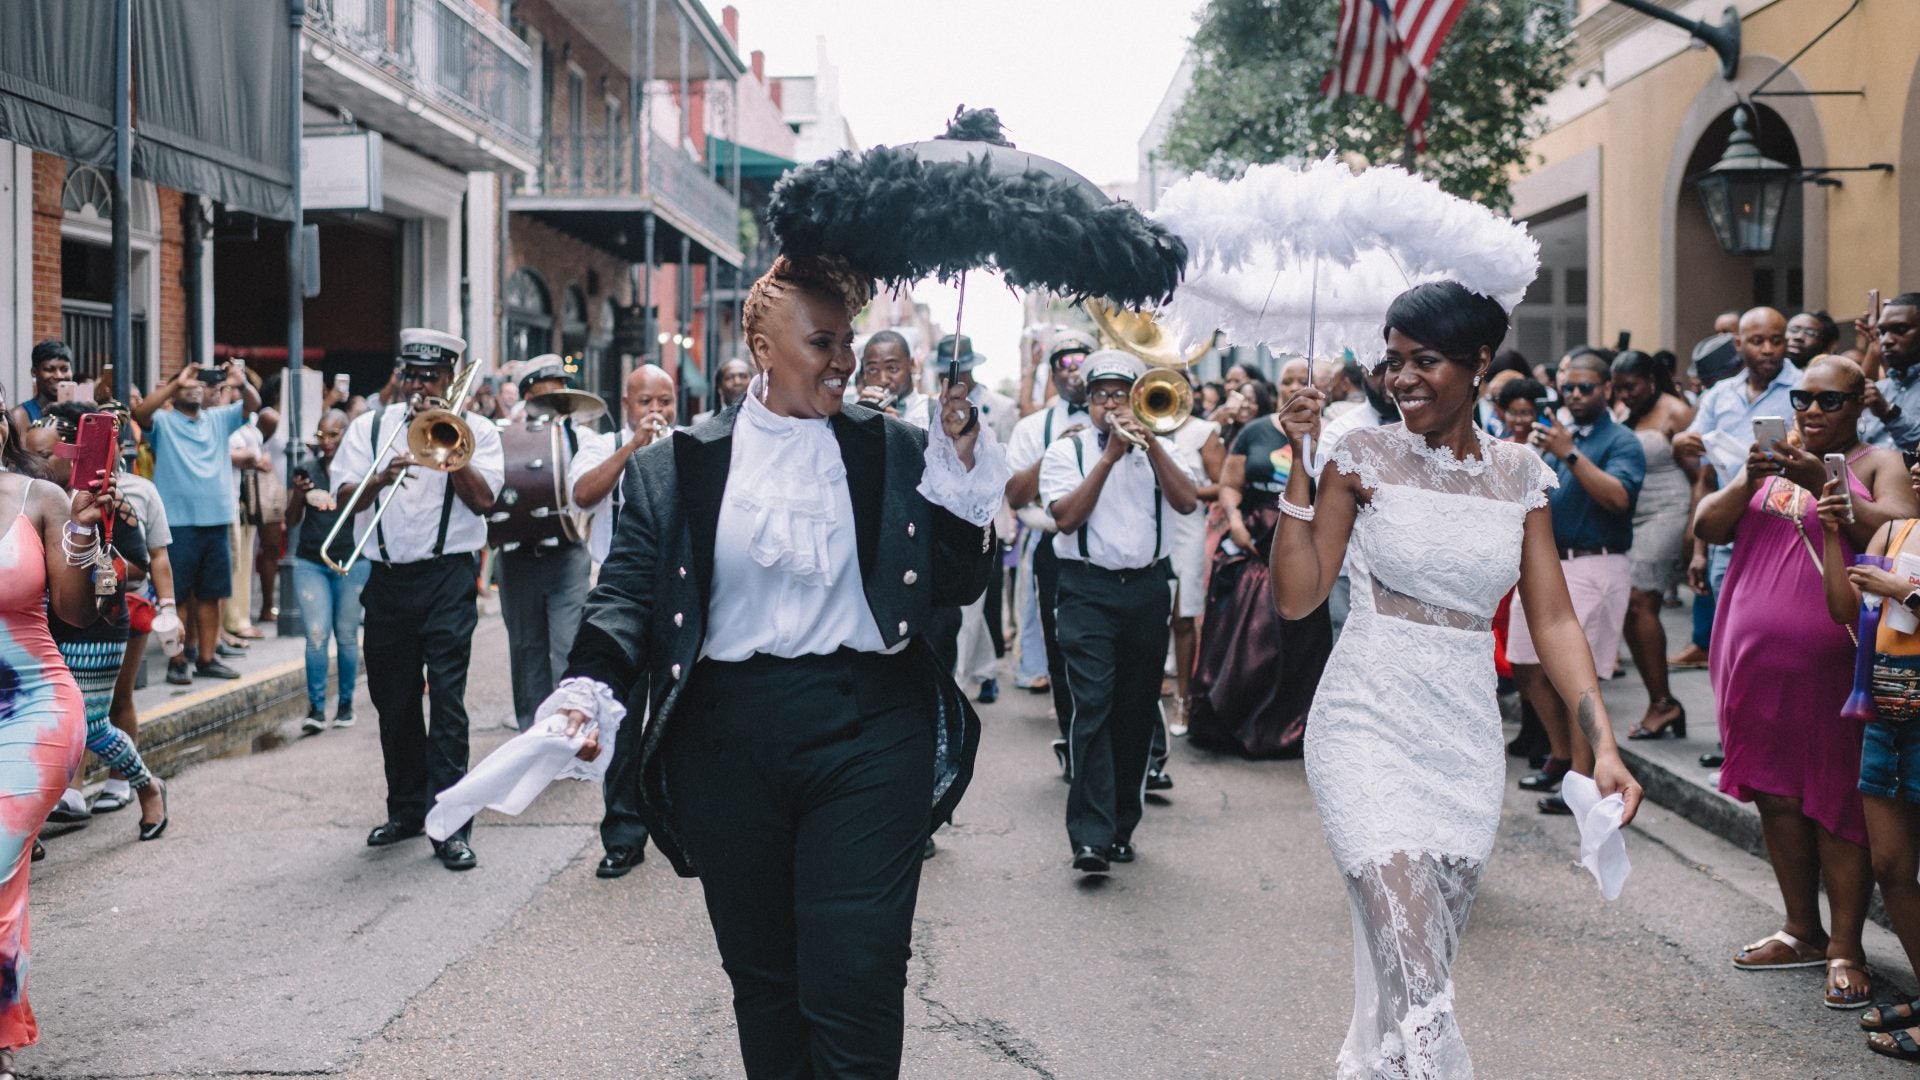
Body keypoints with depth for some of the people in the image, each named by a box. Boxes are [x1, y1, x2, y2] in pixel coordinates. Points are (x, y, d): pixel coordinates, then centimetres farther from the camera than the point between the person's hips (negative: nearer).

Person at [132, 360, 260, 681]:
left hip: (217, 522, 5)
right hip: (178, 523, -5)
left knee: (210, 594, 11)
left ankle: (207, 658, 20)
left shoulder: (219, 419, 13)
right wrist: (176, 383, -26)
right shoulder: (163, 421, 1)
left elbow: (253, 404, 3)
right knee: (177, 595, -1)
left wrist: (242, 383, -19)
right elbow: (140, 412, -19)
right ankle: (177, 660, 5)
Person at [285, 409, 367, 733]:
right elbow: (292, 521, 9)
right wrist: (298, 492, -9)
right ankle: (316, 708, -5)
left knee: (347, 636, 4)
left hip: (352, 562, -1)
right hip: (310, 561, 2)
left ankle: (345, 704, 17)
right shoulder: (309, 468, 8)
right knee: (316, 635, -8)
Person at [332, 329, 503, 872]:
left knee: (447, 696, -10)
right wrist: (383, 477, -16)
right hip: (388, 578, 4)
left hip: (448, 577, -3)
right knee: (393, 700, 10)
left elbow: (482, 498, -8)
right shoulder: (370, 426, 11)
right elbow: (343, 499, 2)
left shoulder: (475, 431, 5)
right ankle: (406, 808, 25)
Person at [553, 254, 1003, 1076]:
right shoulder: (680, 464, 4)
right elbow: (629, 591, -2)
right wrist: (590, 686, -20)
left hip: (866, 734, -1)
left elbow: (957, 586, 4)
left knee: (856, 982, -7)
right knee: (761, 976, 13)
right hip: (729, 740, 1)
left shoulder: (893, 451, 5)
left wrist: (961, 470, -7)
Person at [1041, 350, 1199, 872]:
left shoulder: (1157, 449, 13)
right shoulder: (1066, 451, 6)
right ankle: (1089, 837, -17)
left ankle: (1121, 826, 18)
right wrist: (1109, 457, -12)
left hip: (1147, 588, 3)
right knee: (1092, 706, -14)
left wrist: (1150, 442, -12)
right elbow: (1067, 517, -9)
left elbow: (1187, 502, -4)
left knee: (1137, 712, 7)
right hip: (1088, 589, -3)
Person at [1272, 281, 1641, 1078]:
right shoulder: (1364, 457, -3)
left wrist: (1602, 742, -6)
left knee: (1425, 959, 12)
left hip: (1467, 733, 4)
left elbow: (1554, 620, 4)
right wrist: (1300, 466, -12)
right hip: (1369, 719, -3)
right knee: (1413, 971, -14)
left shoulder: (1519, 474, 5)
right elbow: (1296, 597, -7)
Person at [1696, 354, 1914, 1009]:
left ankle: (1845, 947, 2)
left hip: (1833, 660, -5)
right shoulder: (1771, 460, 17)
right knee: (1776, 796, 10)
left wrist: (1822, 486, -23)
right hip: (1757, 655, 5)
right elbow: (1706, 527, 7)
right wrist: (1748, 483, -11)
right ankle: (1802, 932, 22)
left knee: (1837, 805, -4)